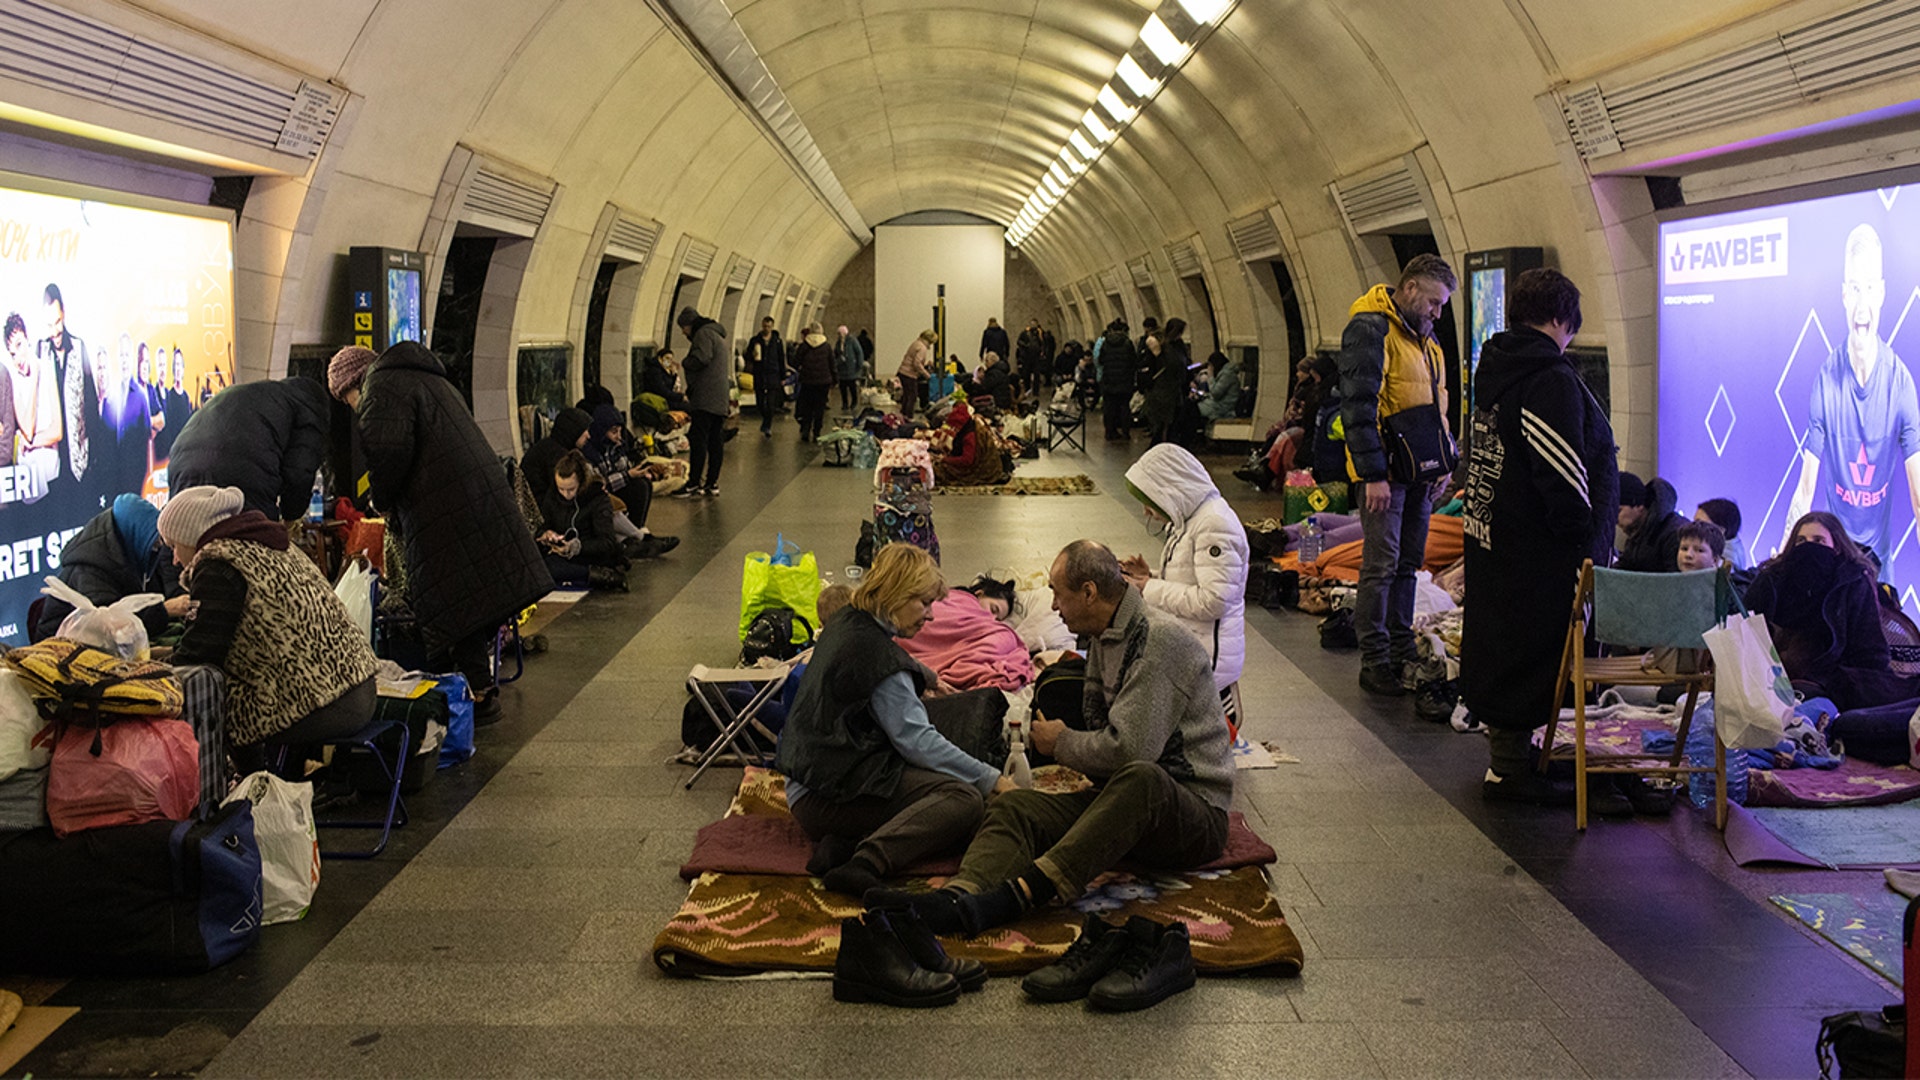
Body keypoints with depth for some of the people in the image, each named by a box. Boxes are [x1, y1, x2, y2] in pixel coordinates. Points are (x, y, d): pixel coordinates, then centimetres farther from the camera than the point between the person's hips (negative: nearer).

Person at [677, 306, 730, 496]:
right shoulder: (717, 334, 25)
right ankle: (712, 484, 10)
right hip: (720, 400, 10)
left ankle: (693, 484, -9)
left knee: (698, 440, -9)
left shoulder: (703, 334, -7)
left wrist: (685, 363, -1)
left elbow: (701, 359, -21)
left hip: (705, 398, -10)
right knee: (715, 443, 8)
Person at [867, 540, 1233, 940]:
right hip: (1126, 801, 8)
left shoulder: (1161, 641, -15)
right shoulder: (1101, 639, 14)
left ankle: (1021, 893, -55)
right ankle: (958, 899, -45)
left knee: (1140, 778, -41)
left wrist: (1062, 744, -7)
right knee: (1013, 806, -14)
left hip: (1196, 810, -8)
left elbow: (1128, 749, -24)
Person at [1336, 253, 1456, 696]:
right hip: (1383, 471, -9)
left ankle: (1402, 652, 20)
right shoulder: (1370, 328, -12)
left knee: (1408, 562, 12)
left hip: (1418, 471, 9)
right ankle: (1375, 662, -1)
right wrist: (1373, 475, -21)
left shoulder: (1422, 334, 16)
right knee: (1382, 564, -6)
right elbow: (1358, 405, -18)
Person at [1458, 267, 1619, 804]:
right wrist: (1585, 548, -15)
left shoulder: (1493, 367, 11)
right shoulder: (1551, 380, -19)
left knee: (1501, 639, 17)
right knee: (1532, 645, -1)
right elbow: (1563, 475, -23)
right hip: (1537, 552, -10)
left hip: (1490, 535, 10)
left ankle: (1507, 749, 30)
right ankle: (1510, 768, 5)